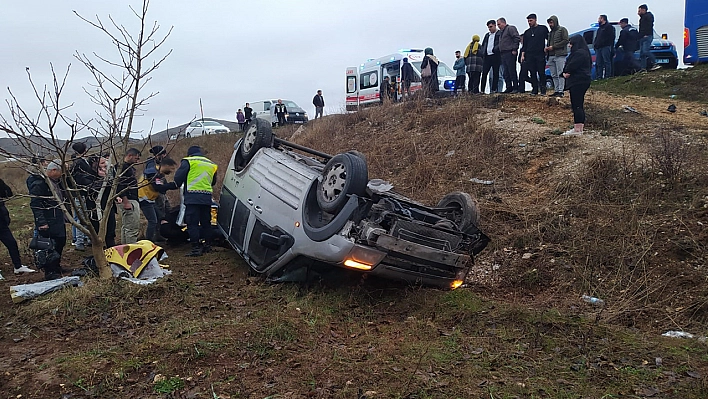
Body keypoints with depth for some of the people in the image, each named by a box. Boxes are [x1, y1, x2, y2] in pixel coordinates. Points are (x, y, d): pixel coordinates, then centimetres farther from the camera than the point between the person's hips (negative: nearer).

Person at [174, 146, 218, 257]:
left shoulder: (188, 161, 1)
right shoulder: (211, 164, 19)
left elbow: (178, 178, -3)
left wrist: (179, 185, 18)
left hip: (193, 197, -6)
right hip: (207, 197, 6)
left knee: (193, 223, -5)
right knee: (206, 222, 15)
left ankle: (196, 248, -10)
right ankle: (207, 245, 21)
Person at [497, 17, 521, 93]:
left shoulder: (510, 28, -5)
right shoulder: (501, 31, 23)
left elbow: (517, 38, -14)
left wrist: (514, 49, -16)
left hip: (510, 53, -9)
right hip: (503, 54, 9)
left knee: (512, 72, -9)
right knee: (506, 73, 9)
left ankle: (515, 88, -6)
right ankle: (509, 88, 13)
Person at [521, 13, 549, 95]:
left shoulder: (543, 28, 7)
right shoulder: (527, 32, 17)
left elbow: (549, 39, 9)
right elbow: (524, 45, 17)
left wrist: (547, 47, -5)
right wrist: (522, 55, 7)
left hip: (540, 55, -3)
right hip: (530, 56, 3)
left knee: (541, 73, -5)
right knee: (532, 73, 1)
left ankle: (543, 90, -1)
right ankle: (534, 90, 6)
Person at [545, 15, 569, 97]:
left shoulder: (562, 29, 1)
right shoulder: (550, 32, 24)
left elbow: (566, 41, -9)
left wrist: (553, 47, -13)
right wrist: (547, 48, 8)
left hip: (560, 55, -8)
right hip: (551, 56, 8)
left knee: (560, 74, -9)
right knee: (554, 75, 6)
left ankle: (560, 91, -11)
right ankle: (556, 91, 10)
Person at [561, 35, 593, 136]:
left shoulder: (579, 53, -15)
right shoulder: (582, 52, 22)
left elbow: (571, 66, -17)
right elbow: (569, 65, 17)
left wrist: (566, 72, 1)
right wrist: (566, 72, 4)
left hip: (578, 82, -11)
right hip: (580, 81, 11)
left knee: (576, 105, -10)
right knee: (579, 105, 13)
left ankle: (577, 129, -11)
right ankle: (579, 128, 18)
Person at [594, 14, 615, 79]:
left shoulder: (609, 27, 1)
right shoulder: (599, 29, 28)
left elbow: (610, 37, -10)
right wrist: (595, 44, 6)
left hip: (605, 47, -8)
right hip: (598, 48, 8)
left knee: (607, 61, -8)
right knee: (598, 63, 4)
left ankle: (608, 75, -9)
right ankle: (599, 76, 5)